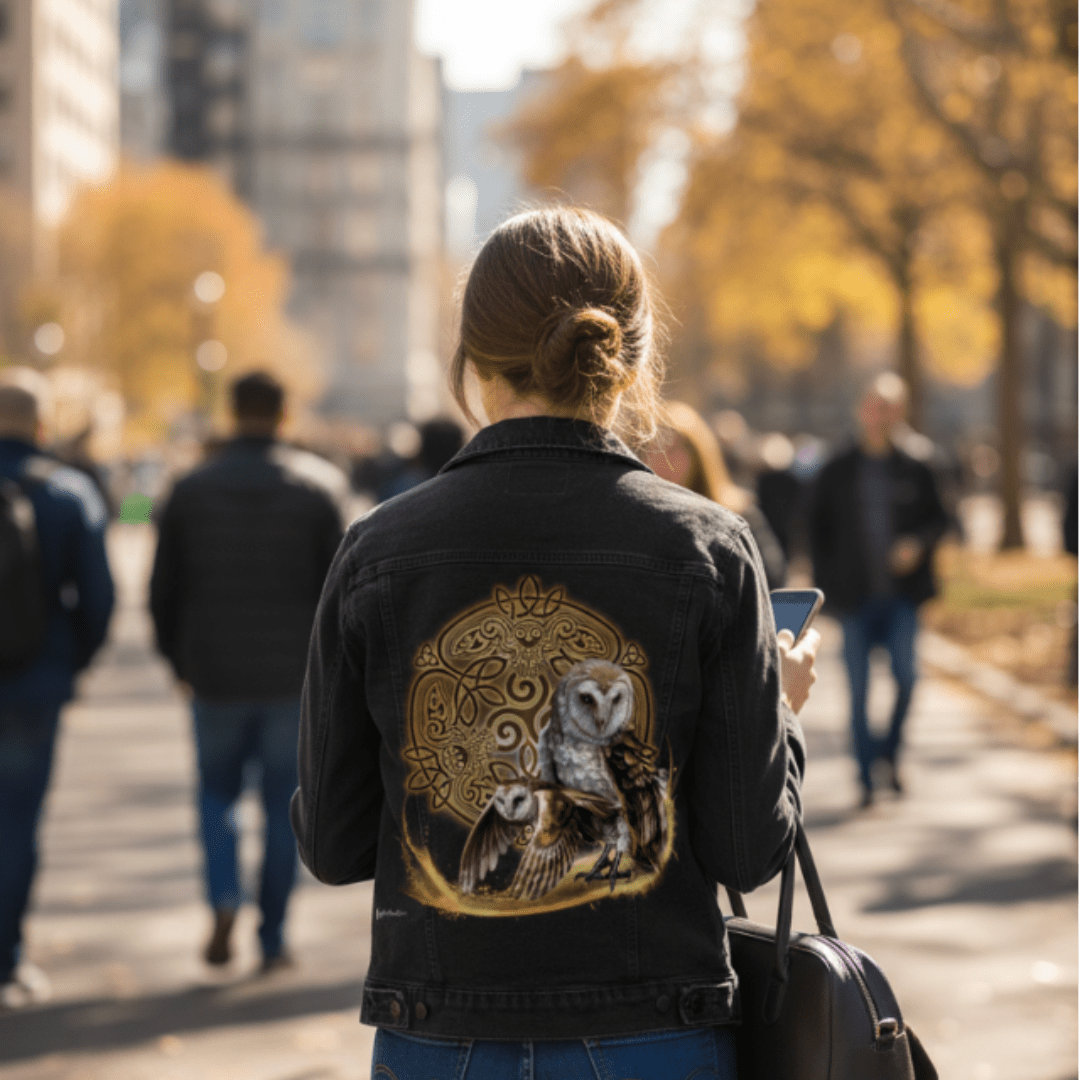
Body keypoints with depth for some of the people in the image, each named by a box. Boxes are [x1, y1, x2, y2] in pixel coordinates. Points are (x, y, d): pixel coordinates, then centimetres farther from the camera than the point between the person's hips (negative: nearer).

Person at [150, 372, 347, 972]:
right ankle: (274, 938, 11)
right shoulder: (318, 489, -4)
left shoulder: (192, 490, 0)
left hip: (216, 674, 1)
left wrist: (179, 661, 17)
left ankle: (225, 899, -6)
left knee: (218, 792, 18)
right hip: (293, 674, -1)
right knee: (284, 804, 10)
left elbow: (164, 590, 3)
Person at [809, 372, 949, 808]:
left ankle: (890, 750, 17)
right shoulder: (837, 472, 5)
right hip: (856, 596, 0)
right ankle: (867, 775, 9)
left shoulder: (913, 471, 6)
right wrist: (825, 587, 1)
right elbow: (818, 529, 7)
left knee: (906, 676, -9)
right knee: (859, 688, 0)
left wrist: (918, 542, -11)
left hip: (901, 595, 0)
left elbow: (938, 518, 10)